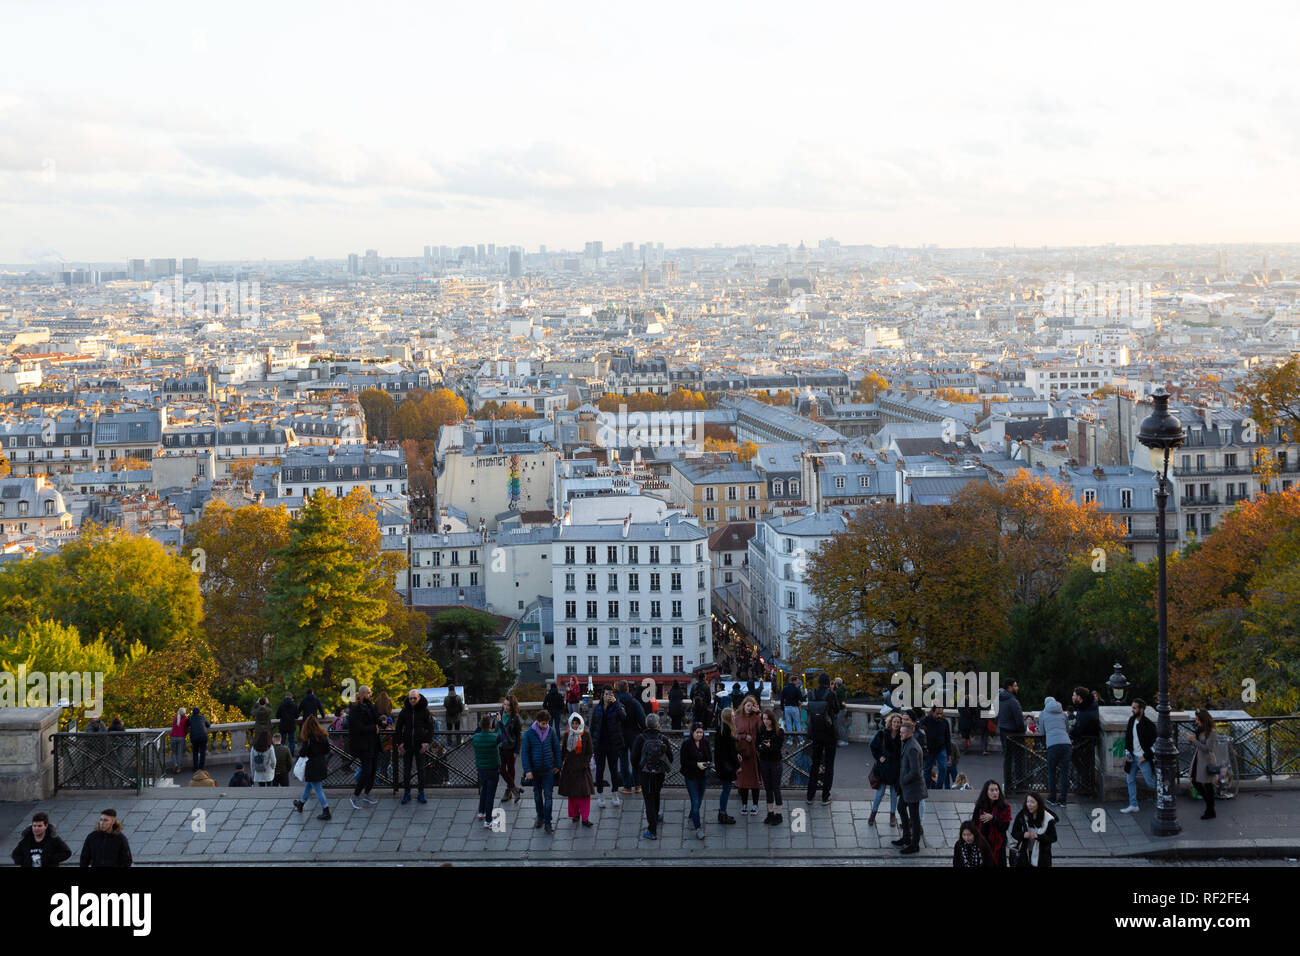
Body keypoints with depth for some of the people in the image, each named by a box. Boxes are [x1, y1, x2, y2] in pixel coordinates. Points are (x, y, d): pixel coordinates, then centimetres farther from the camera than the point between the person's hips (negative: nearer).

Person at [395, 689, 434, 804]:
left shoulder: (424, 711, -2)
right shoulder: (404, 711, 2)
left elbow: (430, 728, 0)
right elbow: (398, 729, 8)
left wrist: (427, 743, -9)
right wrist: (400, 743, -1)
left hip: (420, 746, -1)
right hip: (407, 746, 1)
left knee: (420, 770, 2)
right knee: (406, 770, 4)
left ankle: (420, 793, 10)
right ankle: (406, 793, 11)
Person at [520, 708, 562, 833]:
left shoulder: (551, 731, -5)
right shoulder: (529, 733, -9)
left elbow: (556, 748, 5)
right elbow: (524, 752, -7)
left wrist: (557, 765, 5)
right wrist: (527, 770, -12)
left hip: (548, 770, 0)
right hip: (535, 770, 0)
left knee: (548, 796, -4)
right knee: (537, 795, 13)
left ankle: (548, 823, 0)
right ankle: (540, 818, 30)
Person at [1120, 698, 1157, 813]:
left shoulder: (1148, 725, -19)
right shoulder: (1132, 720, 3)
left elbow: (1155, 743, -16)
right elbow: (1128, 737, 14)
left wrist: (1146, 757, -15)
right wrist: (1127, 753, 5)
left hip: (1144, 758, -7)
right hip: (1133, 756, 7)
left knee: (1150, 782, 0)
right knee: (1130, 780, 10)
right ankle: (1133, 805, 18)